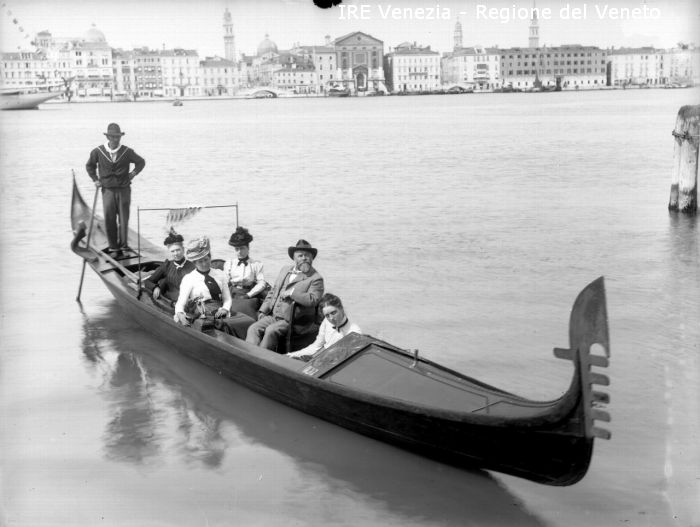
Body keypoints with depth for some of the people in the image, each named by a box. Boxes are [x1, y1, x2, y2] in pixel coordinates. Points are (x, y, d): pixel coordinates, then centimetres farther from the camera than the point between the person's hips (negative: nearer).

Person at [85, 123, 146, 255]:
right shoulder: (98, 152, 0)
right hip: (107, 189, 0)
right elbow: (89, 166, 16)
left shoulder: (127, 152, -2)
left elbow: (141, 162, 14)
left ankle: (124, 244, 9)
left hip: (124, 189, 0)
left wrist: (133, 173, 3)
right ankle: (113, 246, 8)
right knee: (109, 218, -1)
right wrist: (95, 179, 8)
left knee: (123, 217, 0)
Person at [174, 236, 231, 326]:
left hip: (219, 315, 2)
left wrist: (225, 309, -4)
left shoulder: (219, 274, 19)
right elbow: (180, 302, -3)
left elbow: (227, 299, 19)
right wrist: (180, 314, -26)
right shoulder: (189, 278, 7)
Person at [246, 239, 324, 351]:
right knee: (253, 329, -15)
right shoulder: (285, 270, 19)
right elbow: (273, 291, 24)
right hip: (273, 316, 7)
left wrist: (291, 293, -17)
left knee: (271, 331, -29)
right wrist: (263, 310, 11)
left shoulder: (316, 278, -4)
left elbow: (313, 300, -20)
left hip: (293, 321, -6)